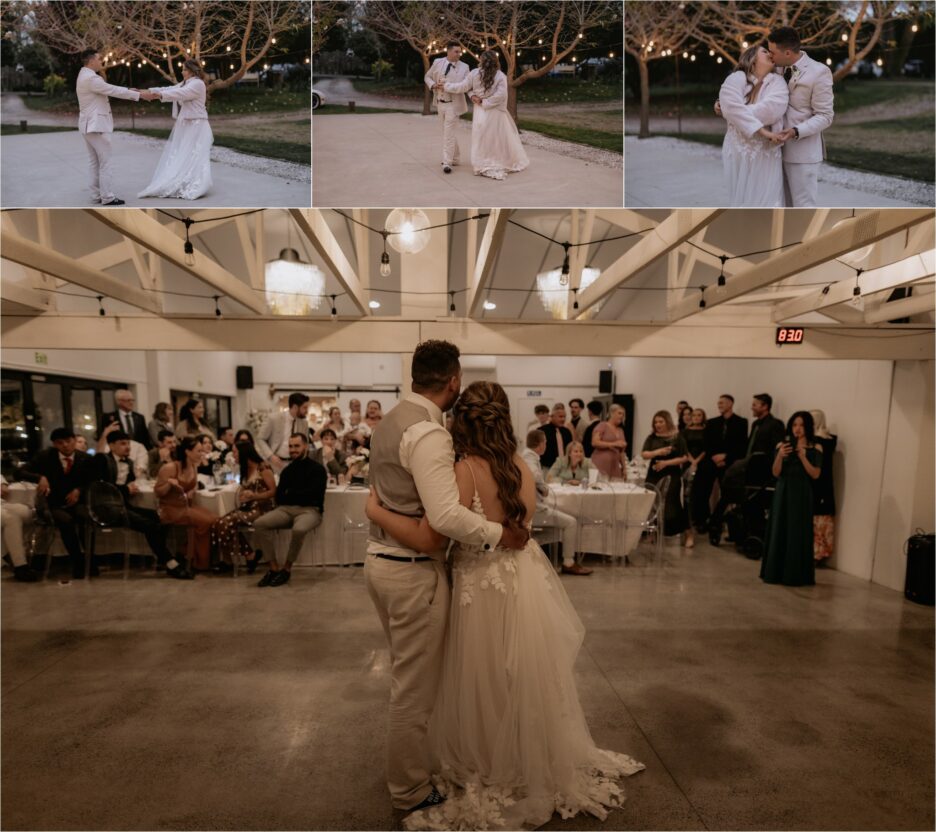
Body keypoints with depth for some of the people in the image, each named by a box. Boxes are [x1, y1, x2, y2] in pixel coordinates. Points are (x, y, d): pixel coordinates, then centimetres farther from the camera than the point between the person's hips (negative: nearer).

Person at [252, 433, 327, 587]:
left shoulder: (317, 469, 0)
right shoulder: (287, 470, 16)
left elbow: (311, 494, -10)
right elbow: (279, 496, 10)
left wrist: (289, 494, 1)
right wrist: (292, 495, -9)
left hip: (309, 510, -5)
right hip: (286, 509, 6)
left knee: (298, 529, -37)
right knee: (259, 523, -18)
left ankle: (287, 568, -13)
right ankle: (274, 567, -12)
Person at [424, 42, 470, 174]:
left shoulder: (464, 67, -5)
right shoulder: (437, 62, 2)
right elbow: (427, 77, 13)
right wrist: (433, 85, -9)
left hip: (453, 104, -4)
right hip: (440, 103, 5)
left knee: (449, 133, -9)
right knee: (447, 132, 14)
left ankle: (447, 162, -6)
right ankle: (455, 157, 28)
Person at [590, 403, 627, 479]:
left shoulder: (620, 430, 19)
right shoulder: (602, 425, 1)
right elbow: (594, 442, -12)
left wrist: (624, 468, 16)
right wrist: (613, 444, -15)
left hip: (614, 467, 6)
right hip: (600, 466, -6)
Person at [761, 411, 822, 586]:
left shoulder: (815, 448, 0)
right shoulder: (782, 445, 4)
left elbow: (815, 474, -7)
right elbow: (776, 473, -1)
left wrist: (803, 457, -17)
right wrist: (780, 456, -17)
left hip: (802, 495, -2)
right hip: (783, 493, 2)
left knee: (798, 534, 0)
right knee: (779, 532, 5)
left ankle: (796, 575, 9)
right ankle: (775, 572, 13)